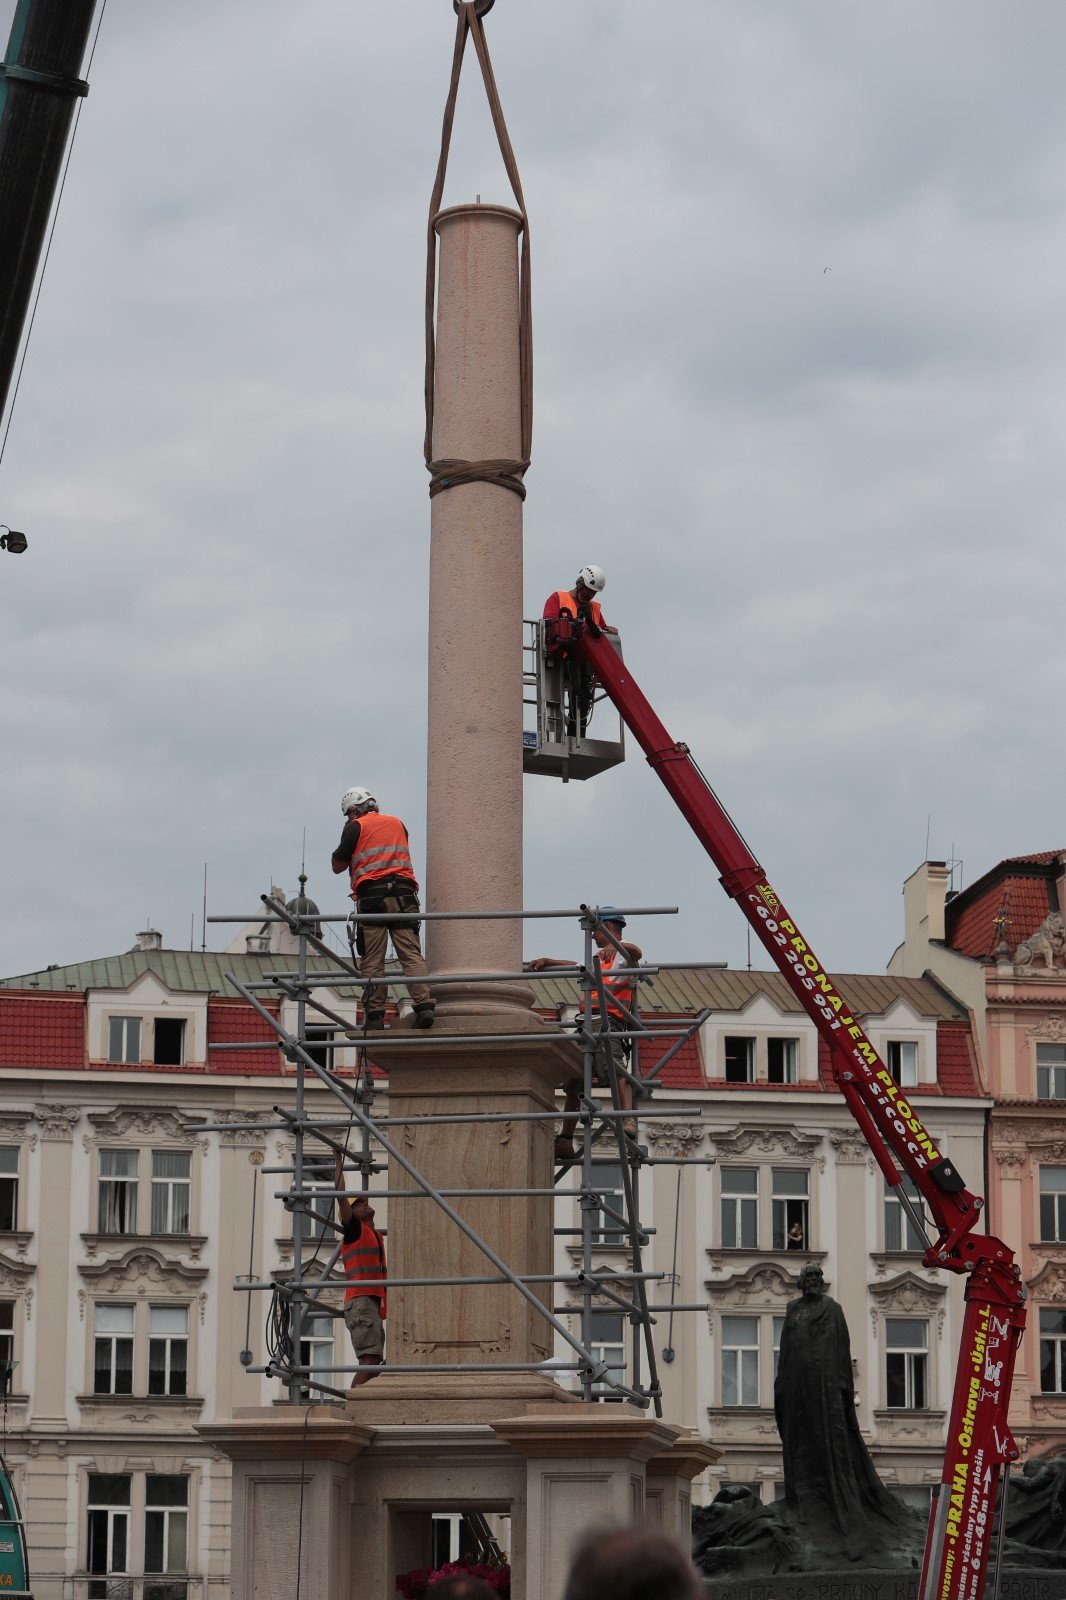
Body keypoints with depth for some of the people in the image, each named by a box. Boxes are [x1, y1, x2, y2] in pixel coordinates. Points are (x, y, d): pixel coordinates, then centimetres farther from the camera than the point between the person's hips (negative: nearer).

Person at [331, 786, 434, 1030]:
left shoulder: (356, 827, 6)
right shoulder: (397, 823, 20)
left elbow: (337, 866, 11)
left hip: (371, 894, -3)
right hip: (403, 894, 3)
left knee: (372, 961, -1)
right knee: (411, 953, -3)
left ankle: (375, 1014, -6)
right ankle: (424, 1004, -19)